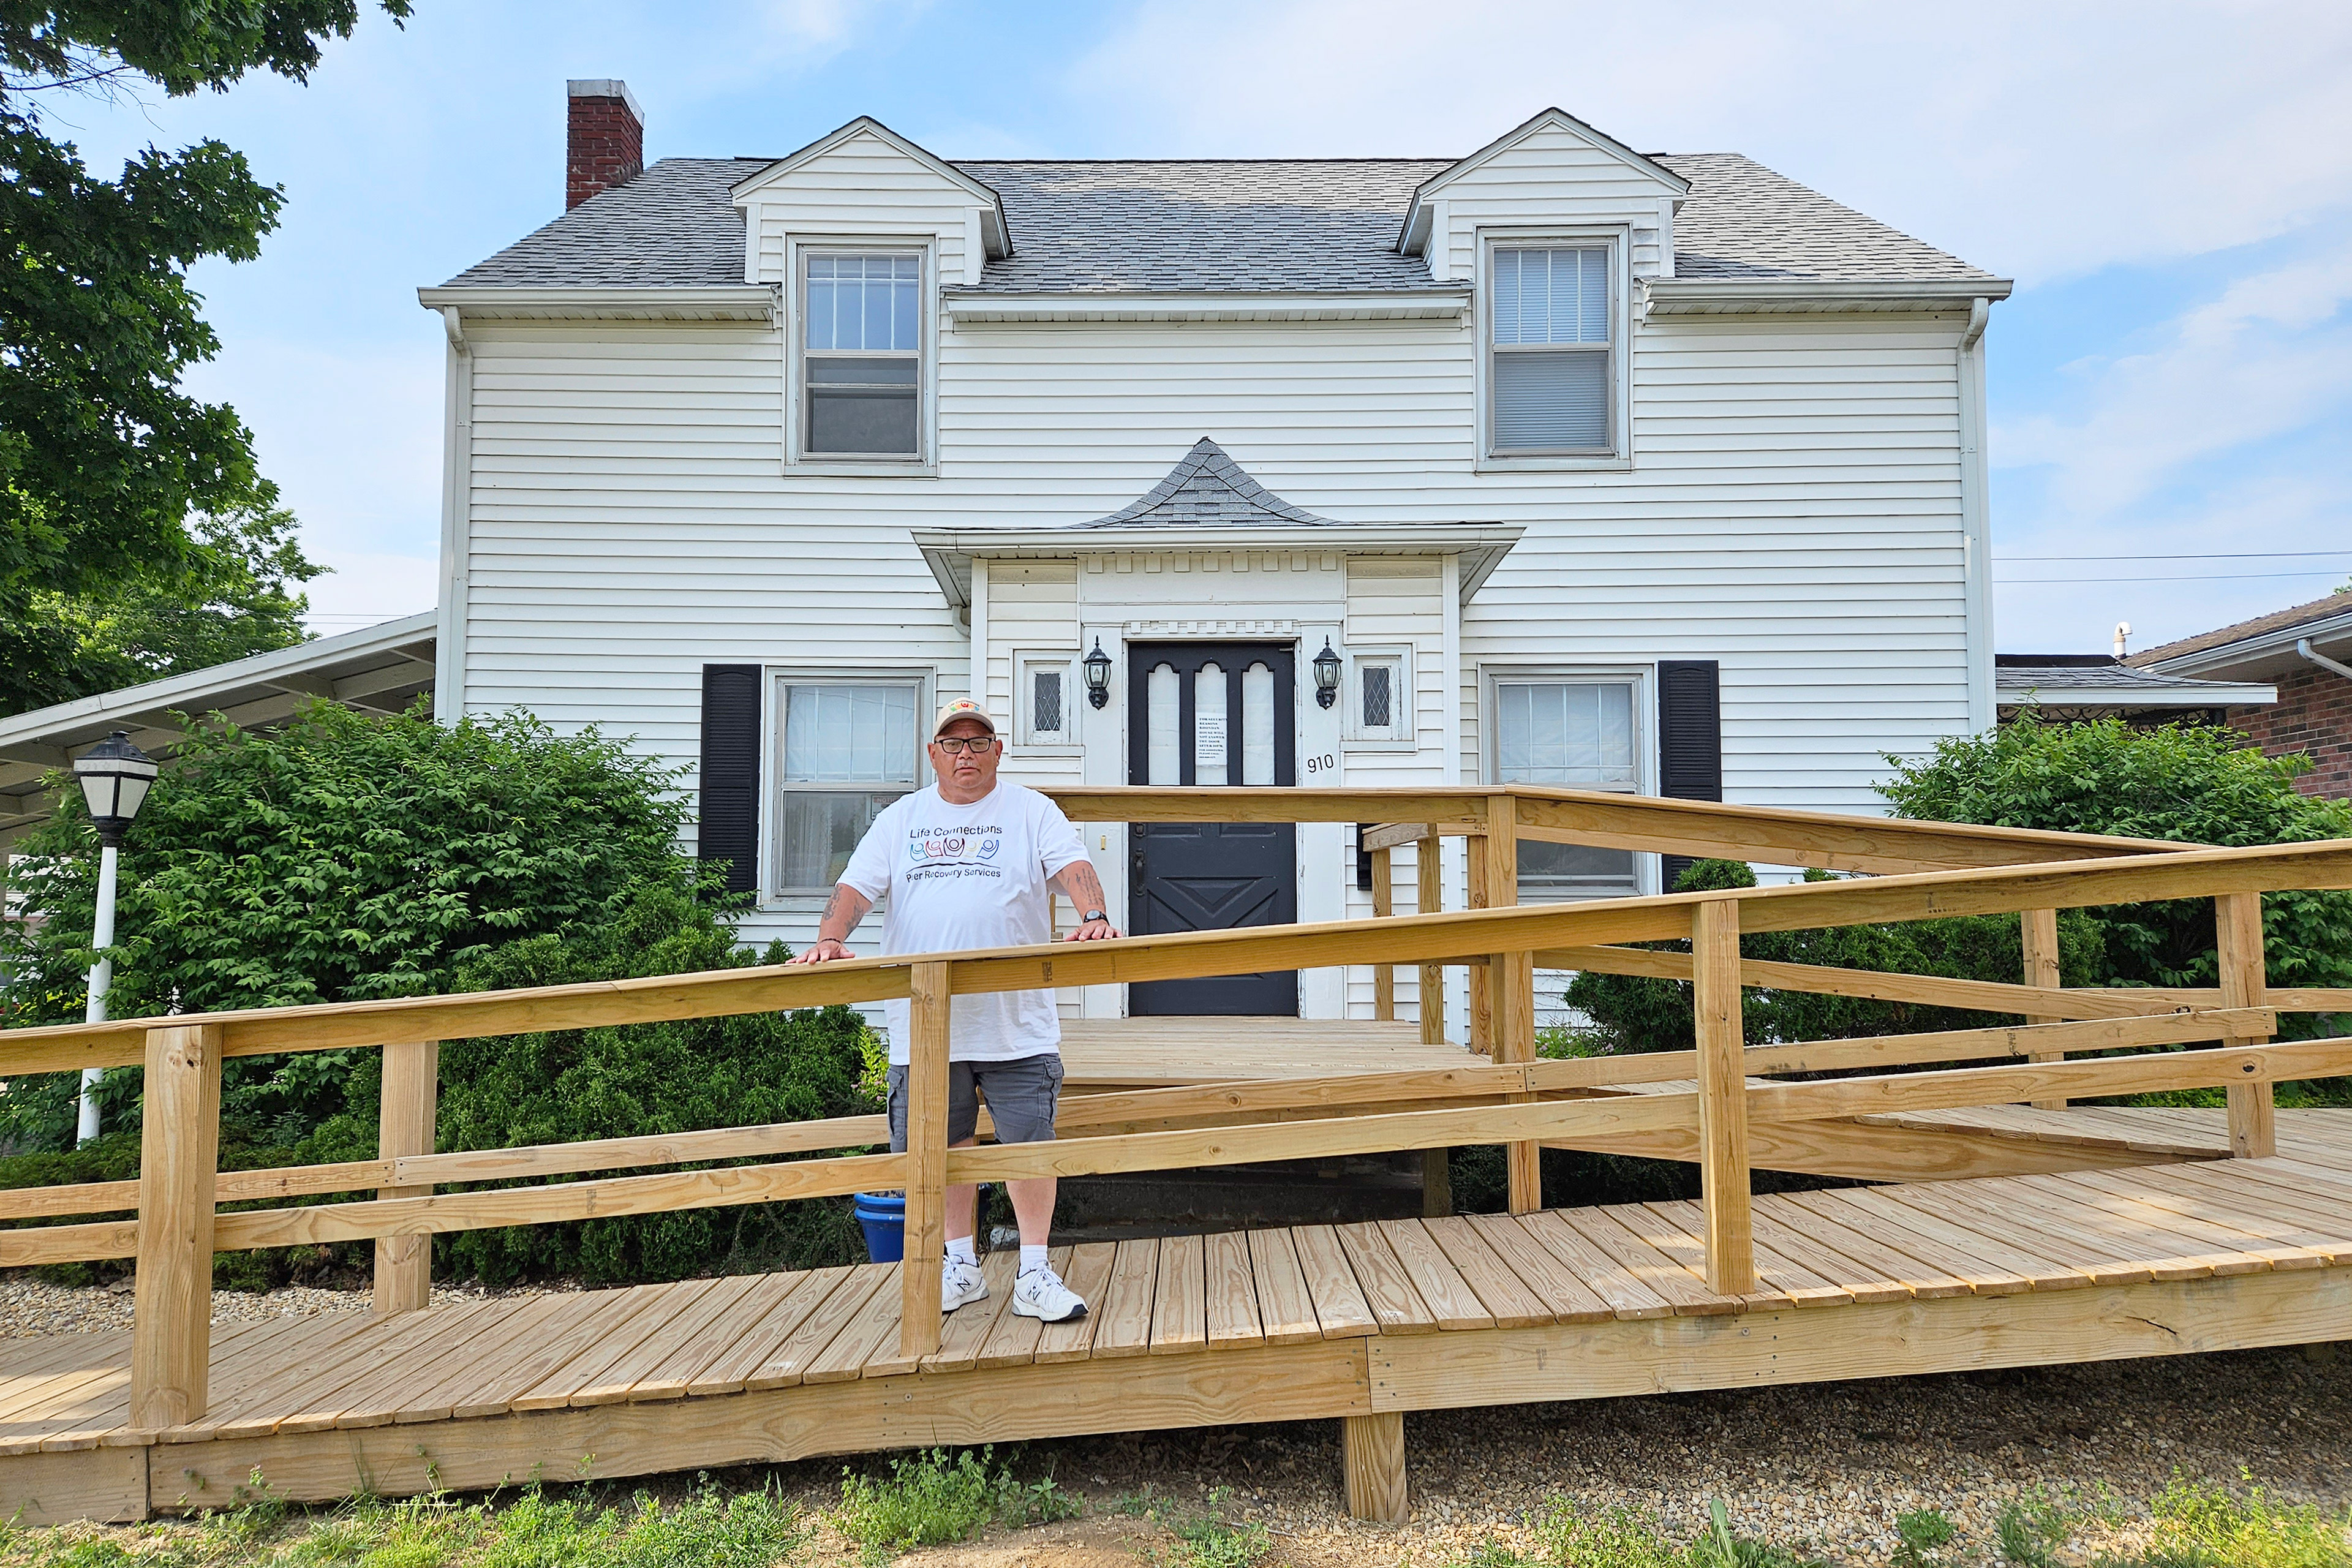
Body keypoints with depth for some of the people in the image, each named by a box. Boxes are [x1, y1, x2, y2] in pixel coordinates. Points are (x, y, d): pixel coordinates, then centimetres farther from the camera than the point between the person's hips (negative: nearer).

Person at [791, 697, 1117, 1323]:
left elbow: (1072, 866, -10)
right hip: (923, 1025, 3)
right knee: (943, 1147, 11)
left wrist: (1093, 916, -30)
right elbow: (856, 886, 6)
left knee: (1029, 1143, -1)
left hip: (1017, 1023, -2)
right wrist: (830, 939, -13)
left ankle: (1034, 1275, 10)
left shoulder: (1031, 811, 5)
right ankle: (961, 1266, 27)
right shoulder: (901, 818, 13)